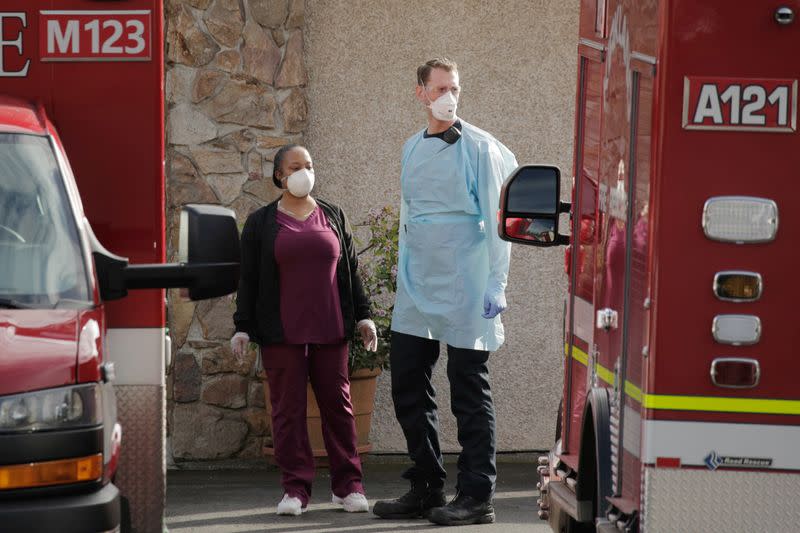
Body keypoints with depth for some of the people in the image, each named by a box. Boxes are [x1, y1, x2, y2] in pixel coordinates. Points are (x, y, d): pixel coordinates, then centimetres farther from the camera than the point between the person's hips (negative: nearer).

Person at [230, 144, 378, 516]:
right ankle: (295, 489, 3)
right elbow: (248, 279, 6)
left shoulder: (334, 217, 12)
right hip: (282, 333, -2)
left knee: (337, 404, 3)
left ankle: (347, 485, 10)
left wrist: (362, 315, 11)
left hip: (330, 330, 2)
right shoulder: (261, 223, 7)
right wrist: (242, 327, 1)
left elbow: (350, 270, 15)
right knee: (288, 408, -1)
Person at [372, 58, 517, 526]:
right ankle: (427, 489, 20)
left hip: (465, 289, -7)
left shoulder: (480, 148, -6)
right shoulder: (413, 149, 14)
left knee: (469, 392, -1)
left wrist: (496, 286, -13)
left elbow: (496, 219, -8)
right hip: (417, 293, 7)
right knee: (408, 386, 9)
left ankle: (477, 498, 4)